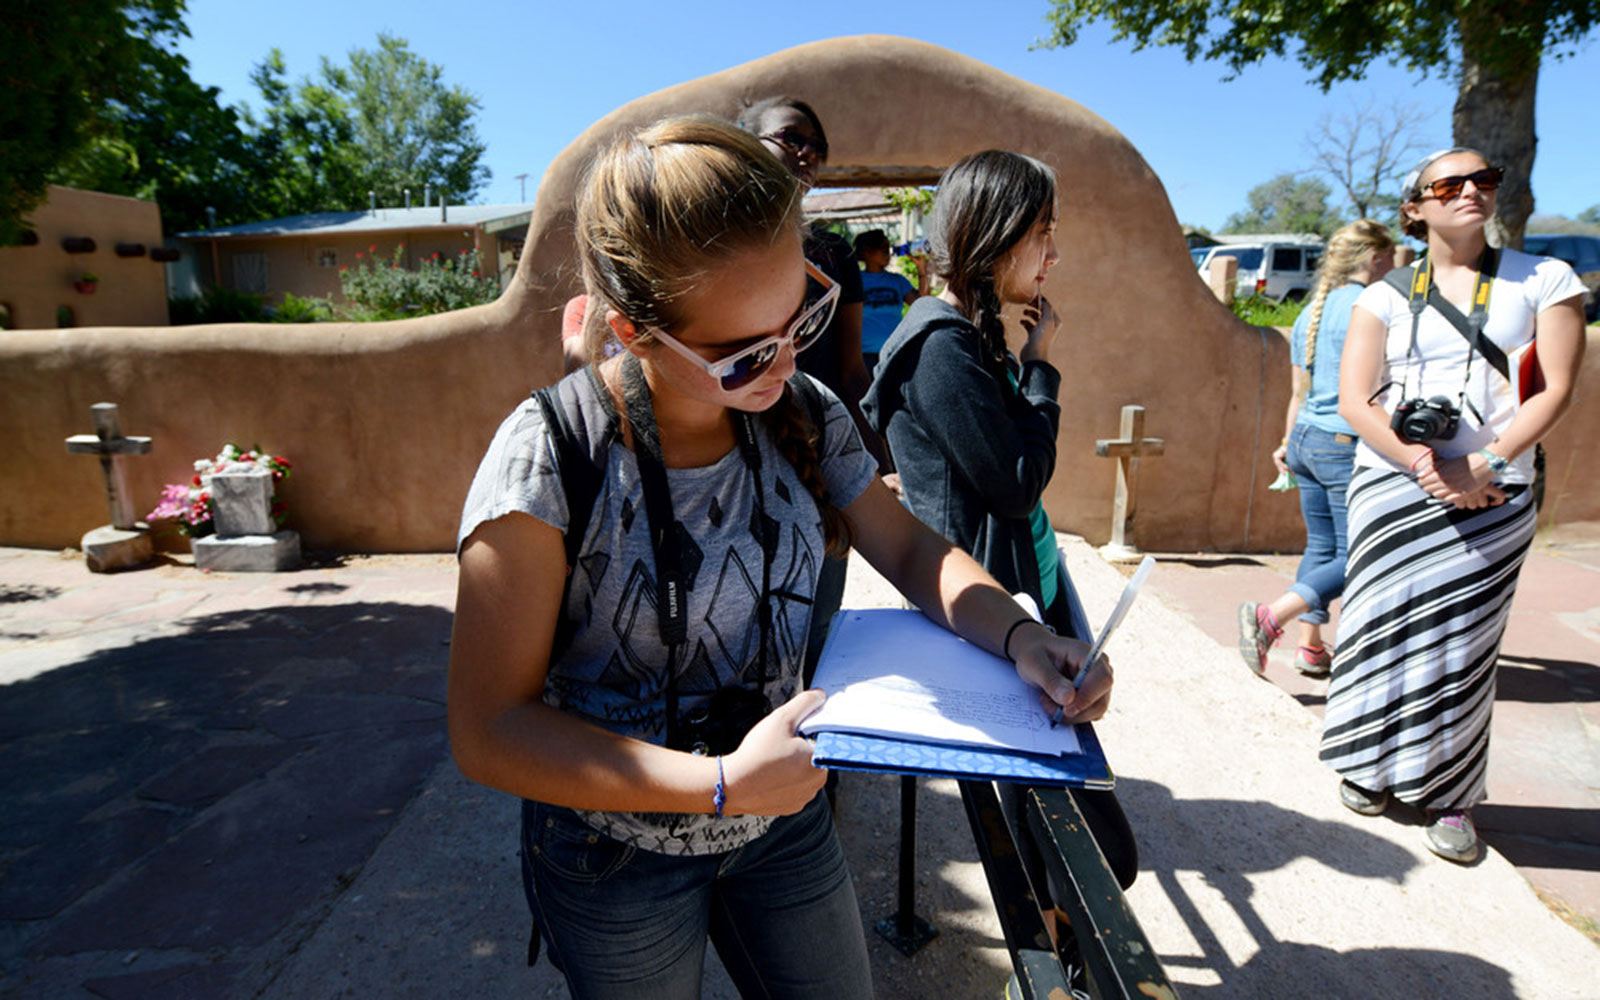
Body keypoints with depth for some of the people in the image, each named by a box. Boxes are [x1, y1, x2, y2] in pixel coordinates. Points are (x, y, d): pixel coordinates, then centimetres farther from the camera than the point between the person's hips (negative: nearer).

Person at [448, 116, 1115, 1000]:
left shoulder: (803, 415, -10)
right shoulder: (547, 460, -26)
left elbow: (909, 550, -2)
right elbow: (489, 730, -23)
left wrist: (1018, 636, -21)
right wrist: (722, 787, -30)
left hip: (784, 818, 5)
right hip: (617, 857, -4)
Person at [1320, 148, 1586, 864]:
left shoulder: (1543, 280, 6)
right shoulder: (1387, 295, 6)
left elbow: (1557, 389, 0)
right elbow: (1354, 402, -2)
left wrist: (1485, 466, -13)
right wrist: (1426, 470, -14)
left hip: (1491, 494, 0)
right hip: (1393, 485, 1)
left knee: (1462, 642, 2)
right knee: (1386, 625, 4)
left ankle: (1449, 797, 16)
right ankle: (1372, 764, 23)